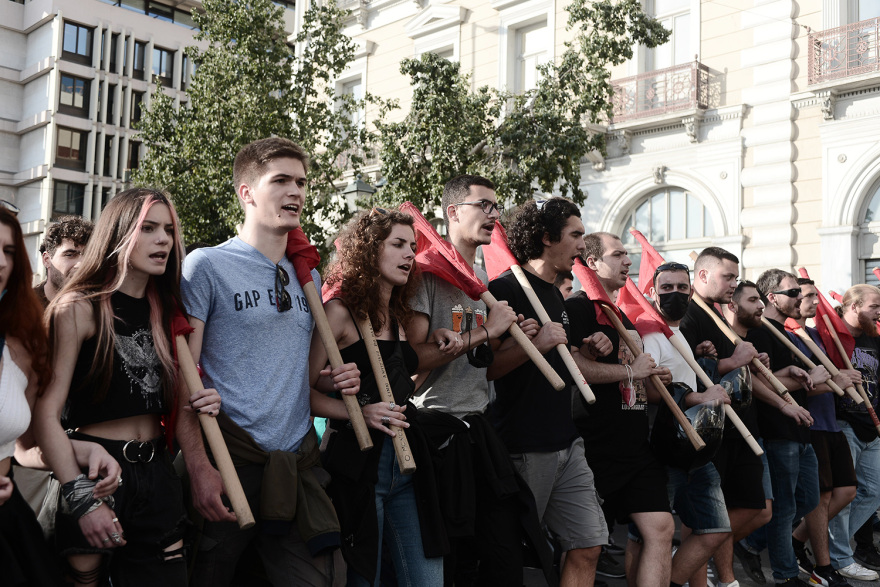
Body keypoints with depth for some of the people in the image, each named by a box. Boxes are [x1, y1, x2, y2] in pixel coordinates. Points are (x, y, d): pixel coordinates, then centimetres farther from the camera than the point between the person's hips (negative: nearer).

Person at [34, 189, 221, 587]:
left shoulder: (161, 311, 11)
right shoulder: (79, 308, -8)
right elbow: (47, 411, -15)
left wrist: (197, 404, -1)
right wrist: (82, 500, -20)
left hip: (156, 475, 6)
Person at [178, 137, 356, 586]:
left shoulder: (308, 275, 14)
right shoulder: (206, 265, -4)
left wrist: (330, 379, 4)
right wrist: (198, 466, -17)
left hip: (299, 463, 5)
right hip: (229, 463, -5)